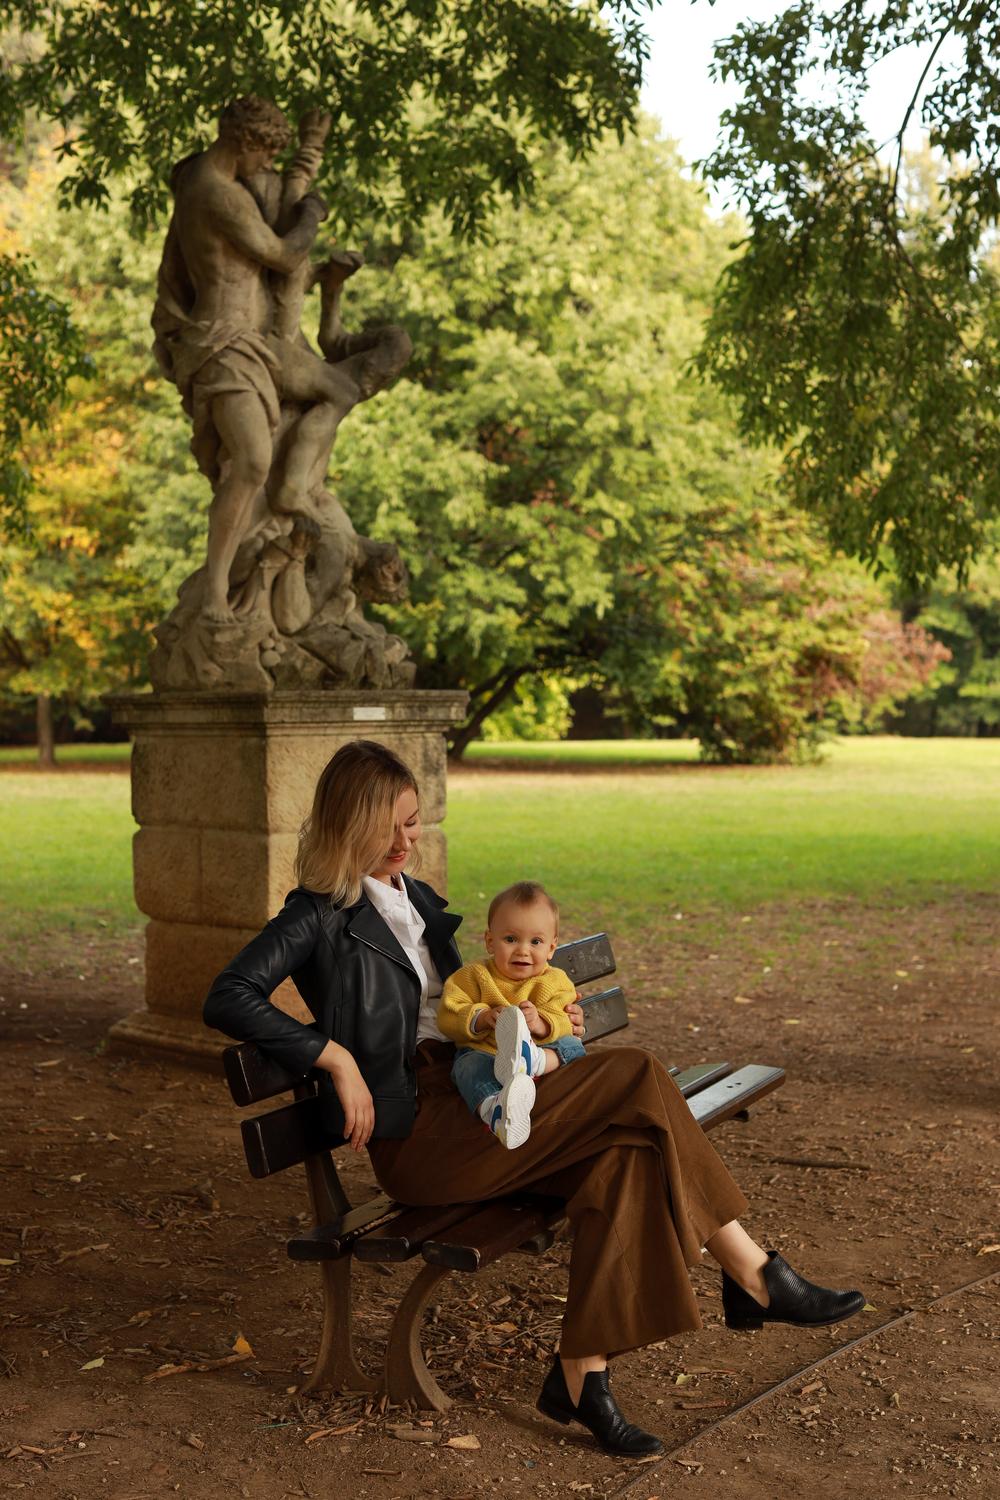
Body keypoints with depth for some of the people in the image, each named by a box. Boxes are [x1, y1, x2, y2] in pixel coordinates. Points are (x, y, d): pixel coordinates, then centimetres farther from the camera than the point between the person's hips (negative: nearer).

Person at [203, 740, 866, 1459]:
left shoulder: (417, 898, 22)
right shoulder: (322, 913, -2)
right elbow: (227, 999, -12)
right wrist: (337, 1057, -18)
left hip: (467, 1101, 8)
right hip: (415, 1134, -8)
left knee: (622, 1149, -22)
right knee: (636, 1076, -20)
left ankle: (581, 1374, -21)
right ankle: (755, 1276, -13)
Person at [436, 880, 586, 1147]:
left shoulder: (556, 982, 10)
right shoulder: (474, 976, 8)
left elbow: (565, 1025, -4)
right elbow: (448, 1017, -1)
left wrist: (540, 1023, -27)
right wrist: (481, 1018, -20)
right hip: (481, 1052, -2)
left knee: (572, 1046, -23)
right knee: (470, 1067, -36)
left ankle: (530, 1060, -53)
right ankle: (495, 1109, -69)